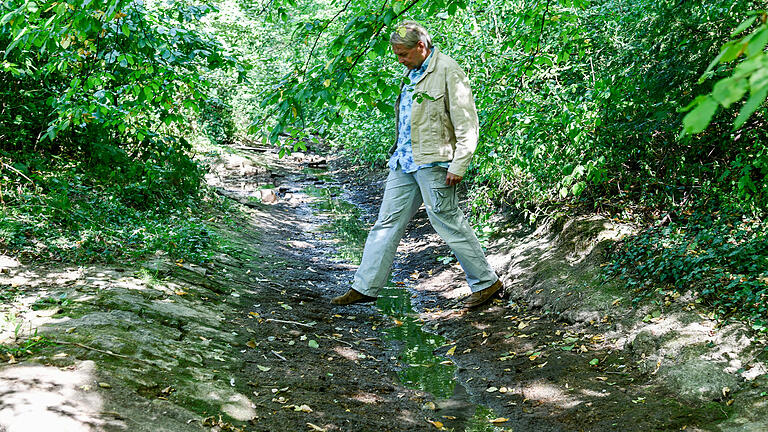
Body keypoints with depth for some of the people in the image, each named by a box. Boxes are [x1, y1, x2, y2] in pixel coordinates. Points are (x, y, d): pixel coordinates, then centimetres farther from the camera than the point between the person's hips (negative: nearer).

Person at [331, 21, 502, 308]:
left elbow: (467, 123, -13)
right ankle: (365, 287, 13)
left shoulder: (447, 71, -10)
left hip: (433, 163, -8)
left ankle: (486, 282, 10)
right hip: (404, 161, 9)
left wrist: (458, 165, -17)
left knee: (448, 222, -4)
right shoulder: (413, 73, 17)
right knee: (388, 222, 8)